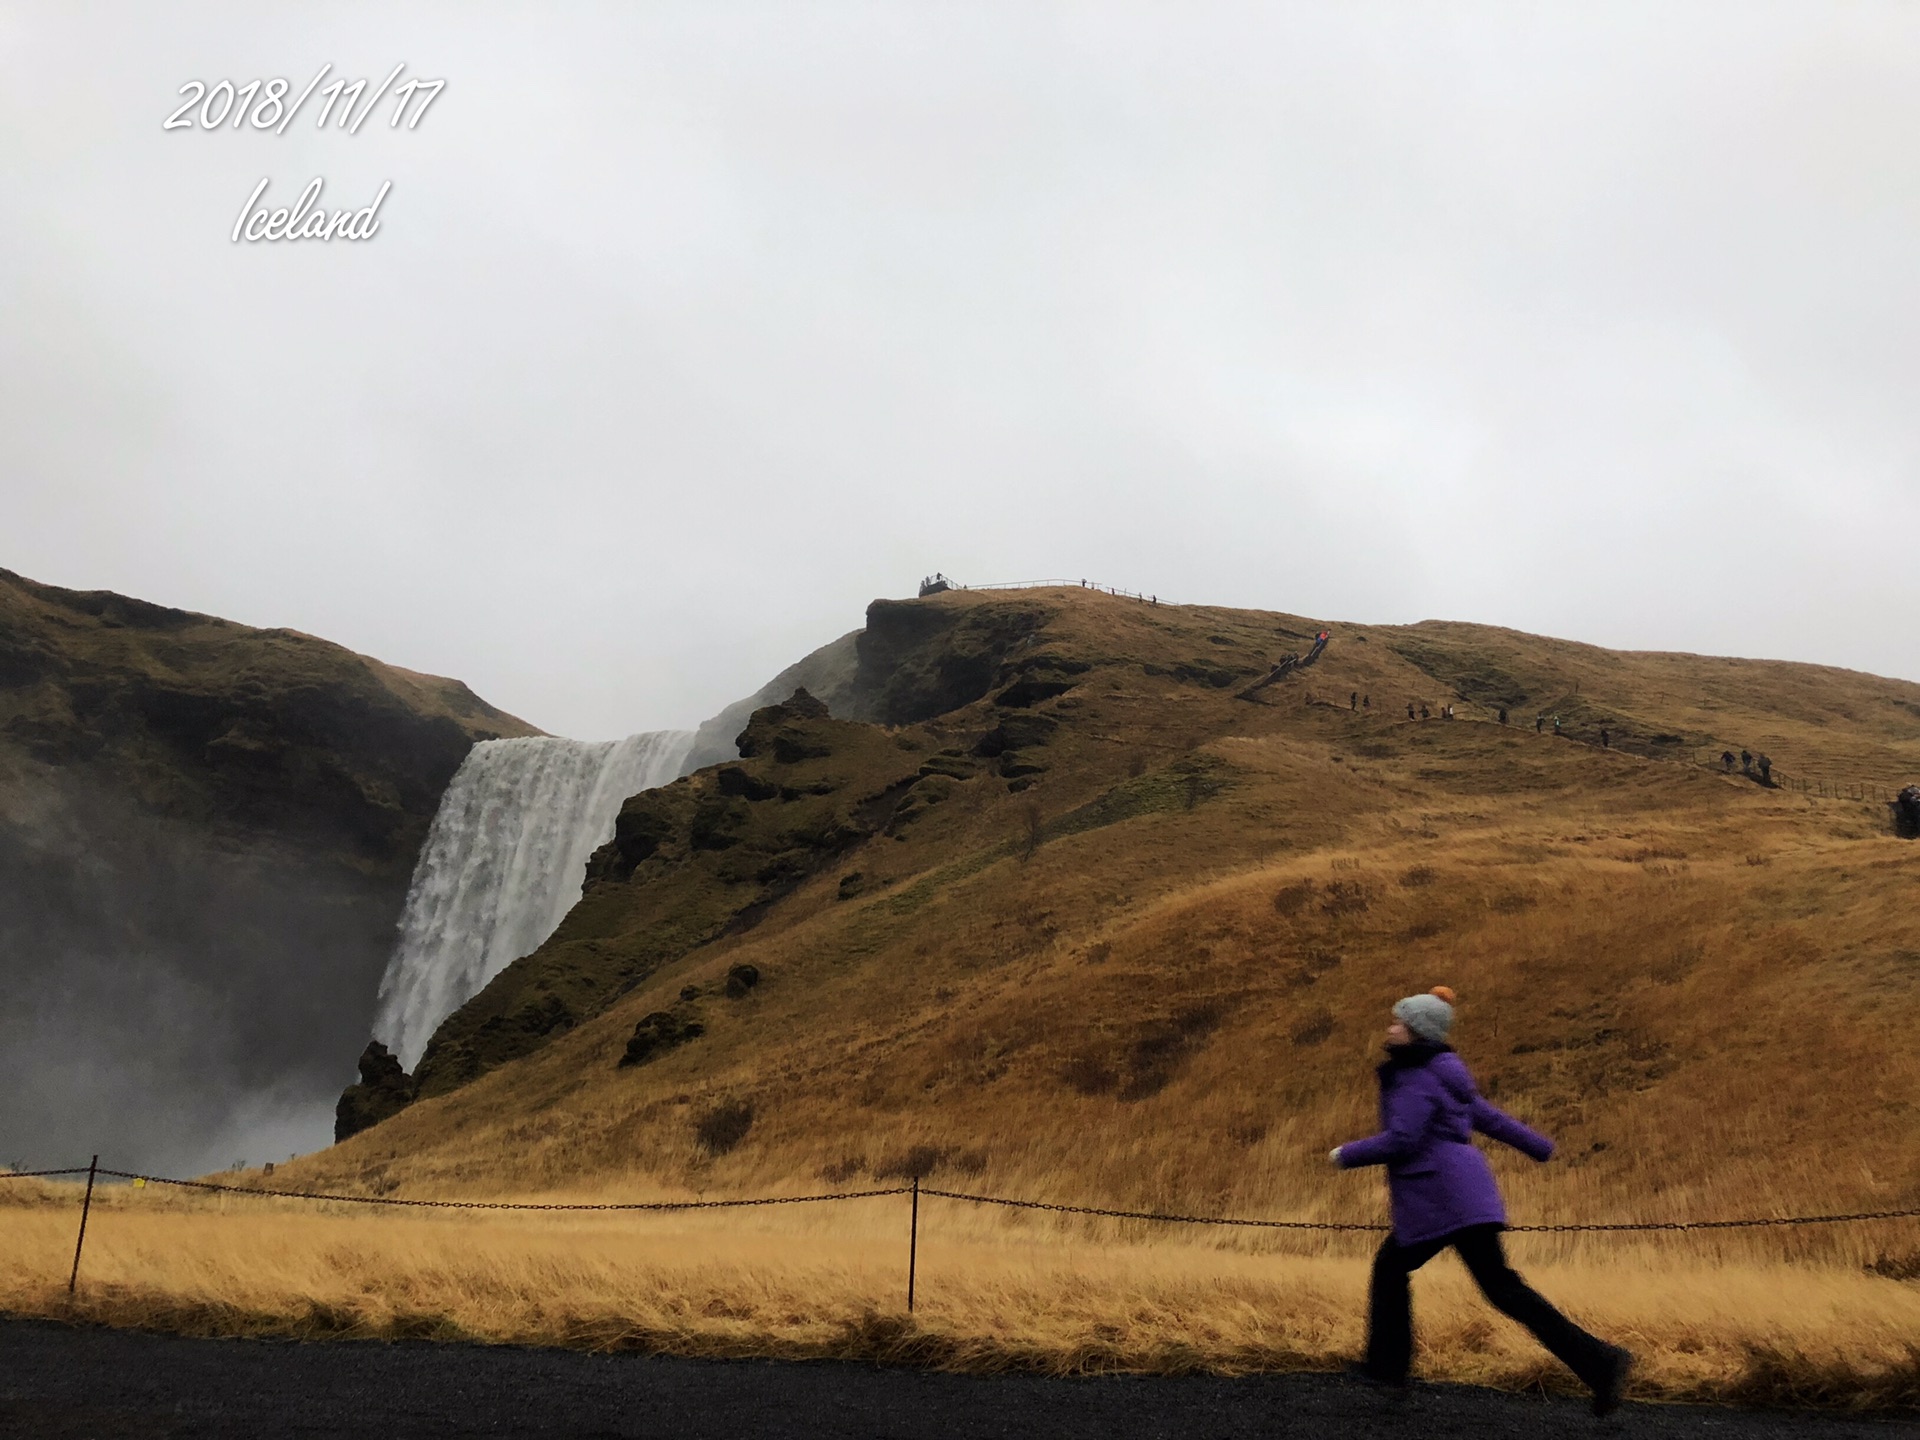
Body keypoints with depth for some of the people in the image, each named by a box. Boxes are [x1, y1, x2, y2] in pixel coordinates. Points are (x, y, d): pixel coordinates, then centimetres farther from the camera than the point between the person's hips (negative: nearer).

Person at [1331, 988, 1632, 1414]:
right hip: (1462, 1191, 10)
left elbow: (1401, 1139, -21)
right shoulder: (1440, 1074, 16)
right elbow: (1487, 1115, 22)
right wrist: (1540, 1147, 29)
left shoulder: (1419, 1079, -13)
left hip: (1443, 1199, -10)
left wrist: (1348, 1155, -8)